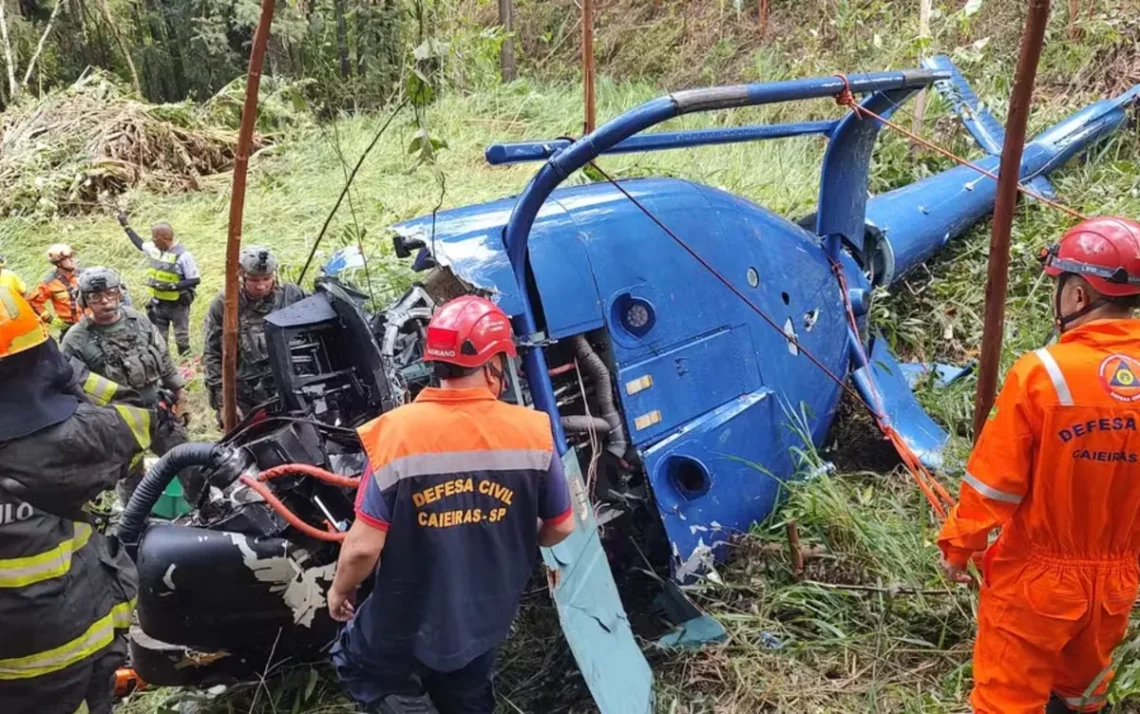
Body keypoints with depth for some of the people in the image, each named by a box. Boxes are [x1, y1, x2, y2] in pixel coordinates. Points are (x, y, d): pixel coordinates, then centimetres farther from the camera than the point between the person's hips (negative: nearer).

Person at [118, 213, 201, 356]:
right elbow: (140, 244, 23)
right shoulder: (154, 249, -1)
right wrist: (126, 226, 24)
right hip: (158, 303, 6)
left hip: (178, 305, -6)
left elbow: (195, 280, -20)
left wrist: (172, 286, -27)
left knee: (181, 337, 7)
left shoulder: (183, 255, -22)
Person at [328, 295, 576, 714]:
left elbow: (364, 545, -19)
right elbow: (561, 527, -2)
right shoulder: (532, 433, -14)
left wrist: (340, 590, 2)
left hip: (408, 622, -2)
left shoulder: (397, 433, -22)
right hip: (486, 620, 3)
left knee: (355, 665, 27)